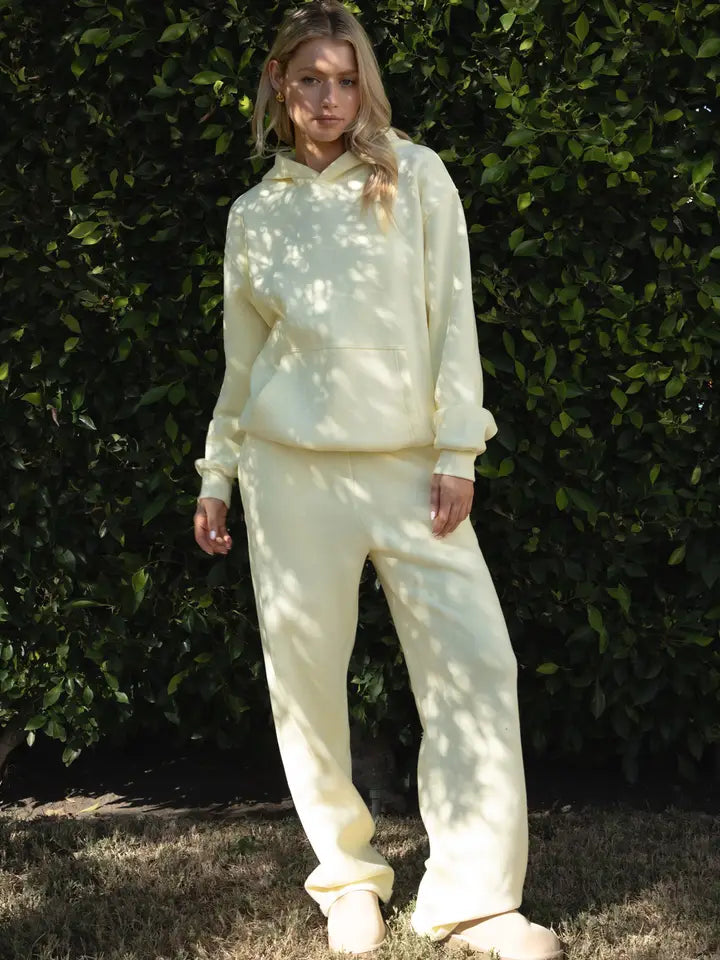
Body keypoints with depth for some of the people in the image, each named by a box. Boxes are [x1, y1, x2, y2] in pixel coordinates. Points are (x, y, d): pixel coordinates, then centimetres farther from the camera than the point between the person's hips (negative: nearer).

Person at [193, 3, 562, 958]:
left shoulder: (416, 175, 6)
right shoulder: (255, 213, 11)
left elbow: (453, 316, 1)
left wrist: (457, 451, -6)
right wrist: (214, 476, 15)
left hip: (410, 463, -1)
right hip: (292, 466, 1)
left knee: (476, 663, -10)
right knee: (306, 675, 1)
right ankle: (348, 875, 18)